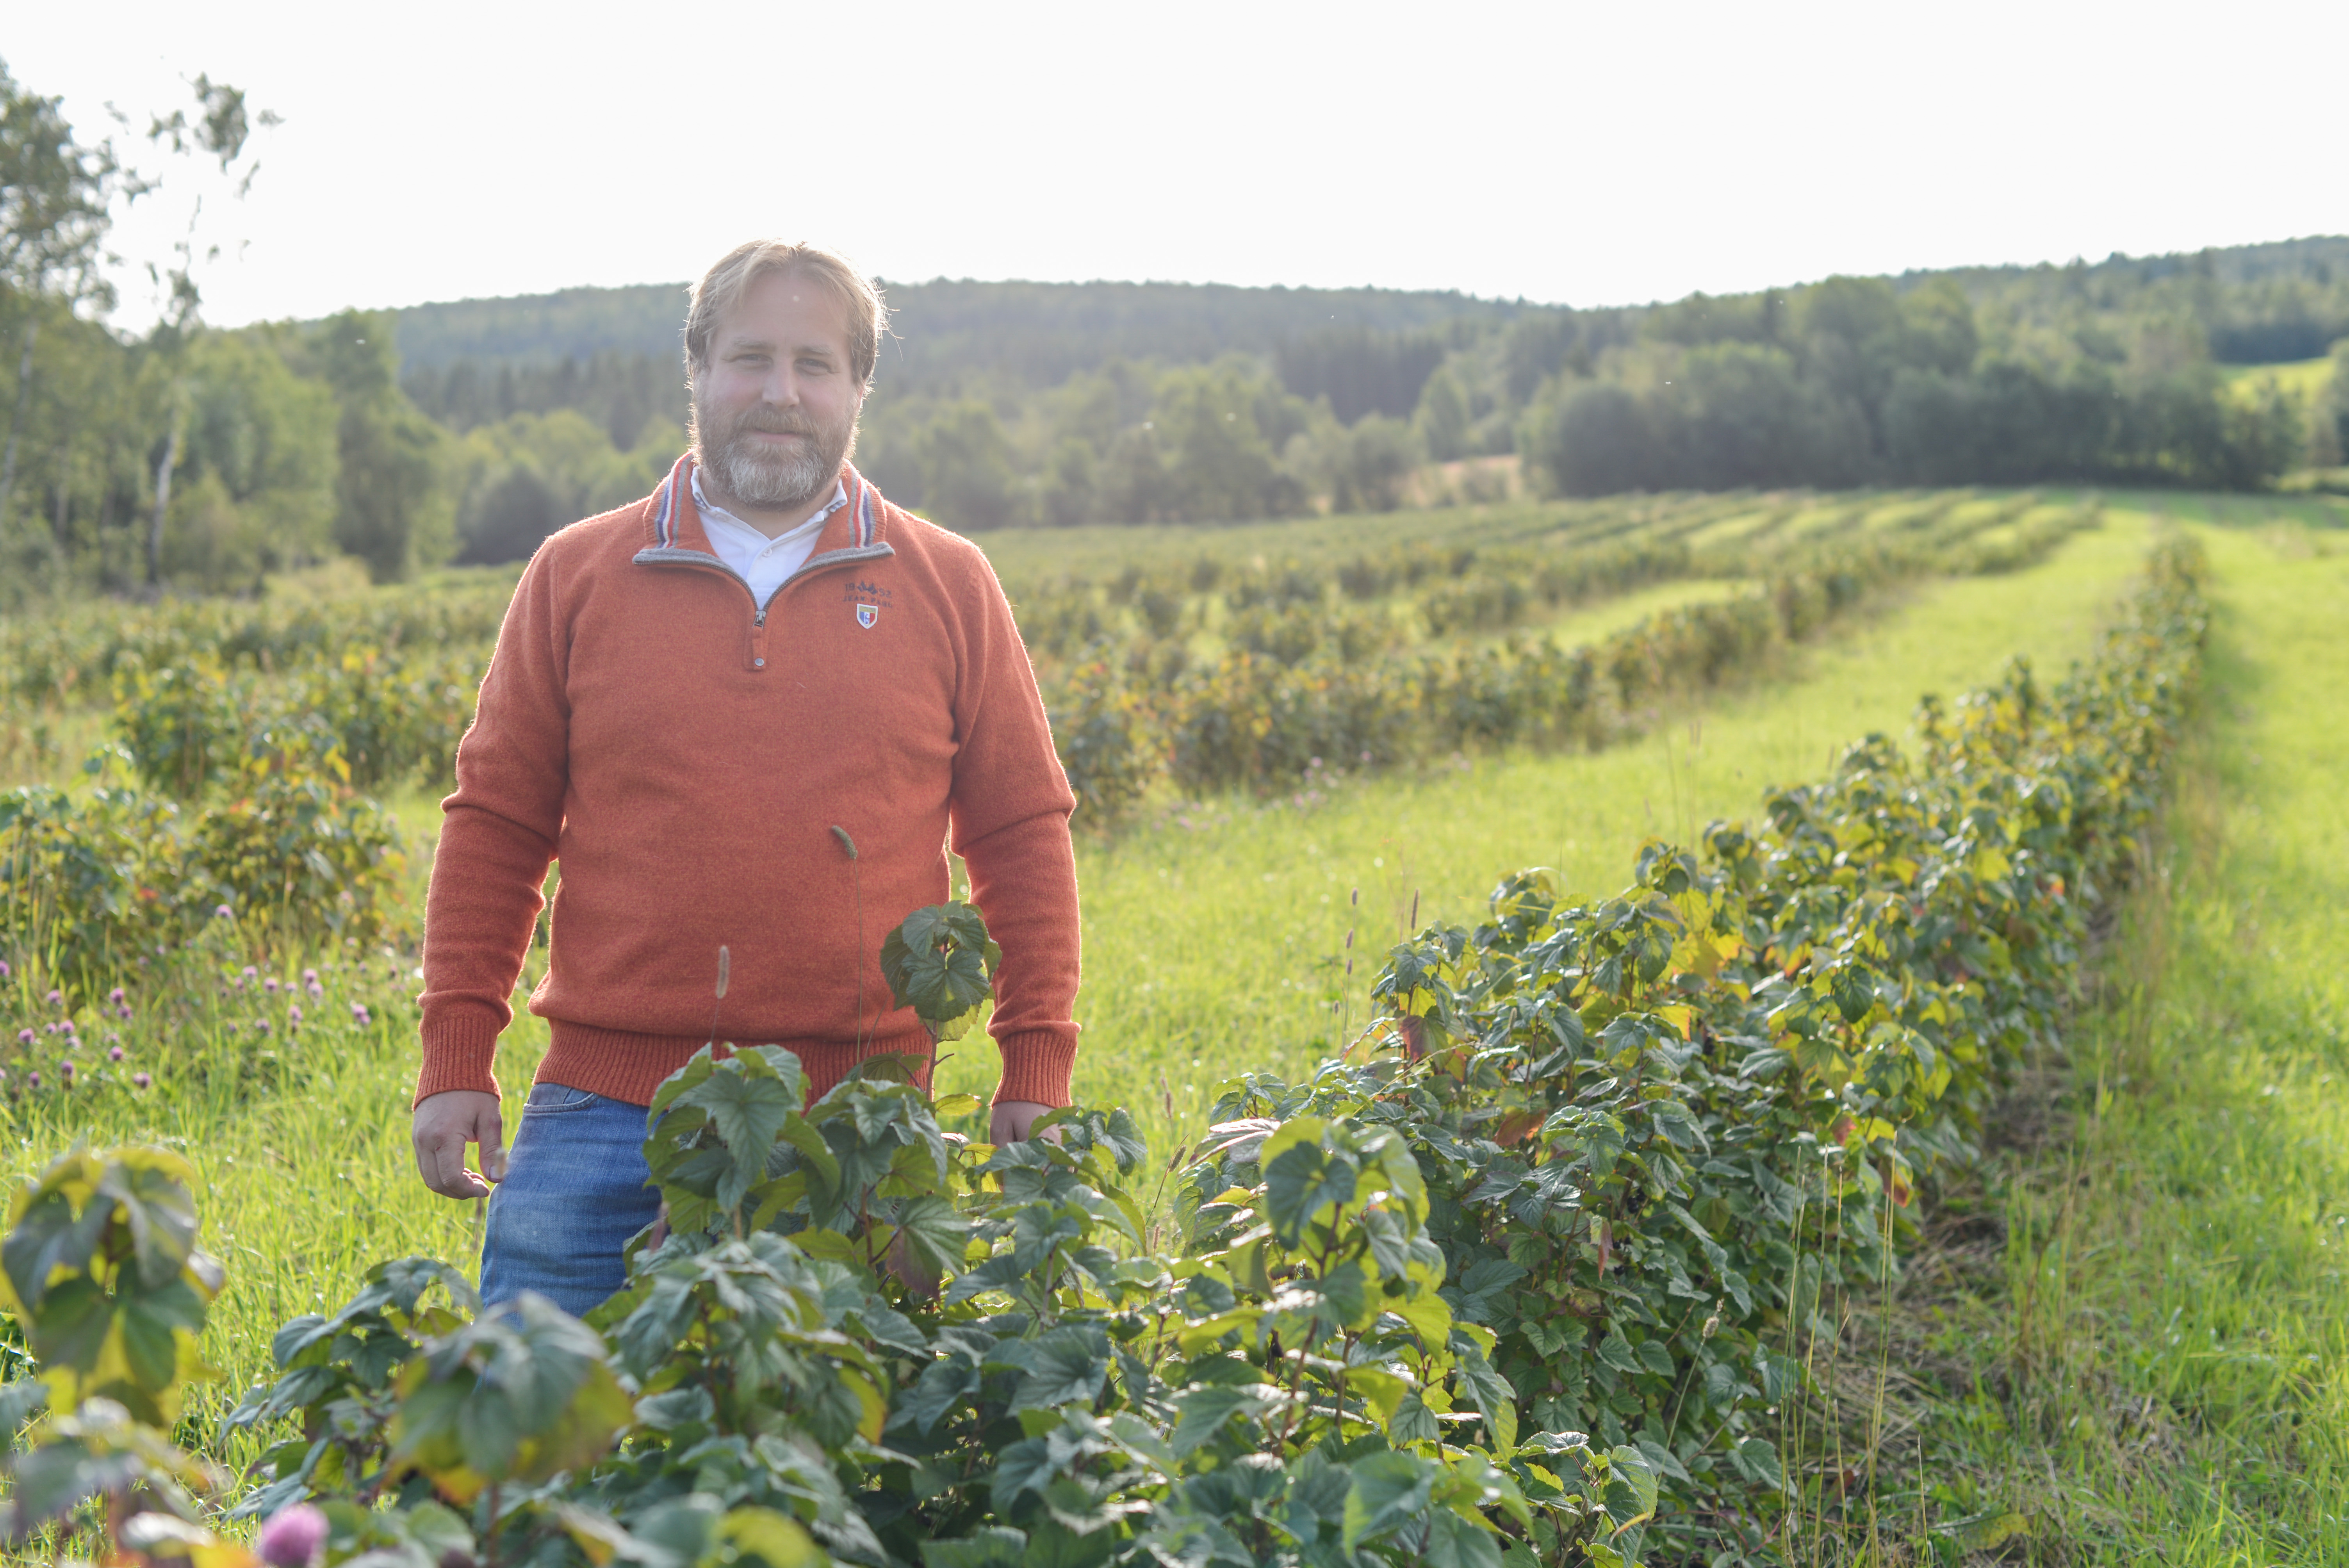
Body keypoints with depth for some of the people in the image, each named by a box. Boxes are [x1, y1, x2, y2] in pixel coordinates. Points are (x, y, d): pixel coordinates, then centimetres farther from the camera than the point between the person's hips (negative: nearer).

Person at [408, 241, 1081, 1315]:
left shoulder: (948, 588, 7)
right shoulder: (576, 577, 8)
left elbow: (1022, 834, 9)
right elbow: (496, 826, 9)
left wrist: (1036, 1071, 4)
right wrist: (455, 1061, 4)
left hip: (859, 1127, 0)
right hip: (603, 1116, 1)